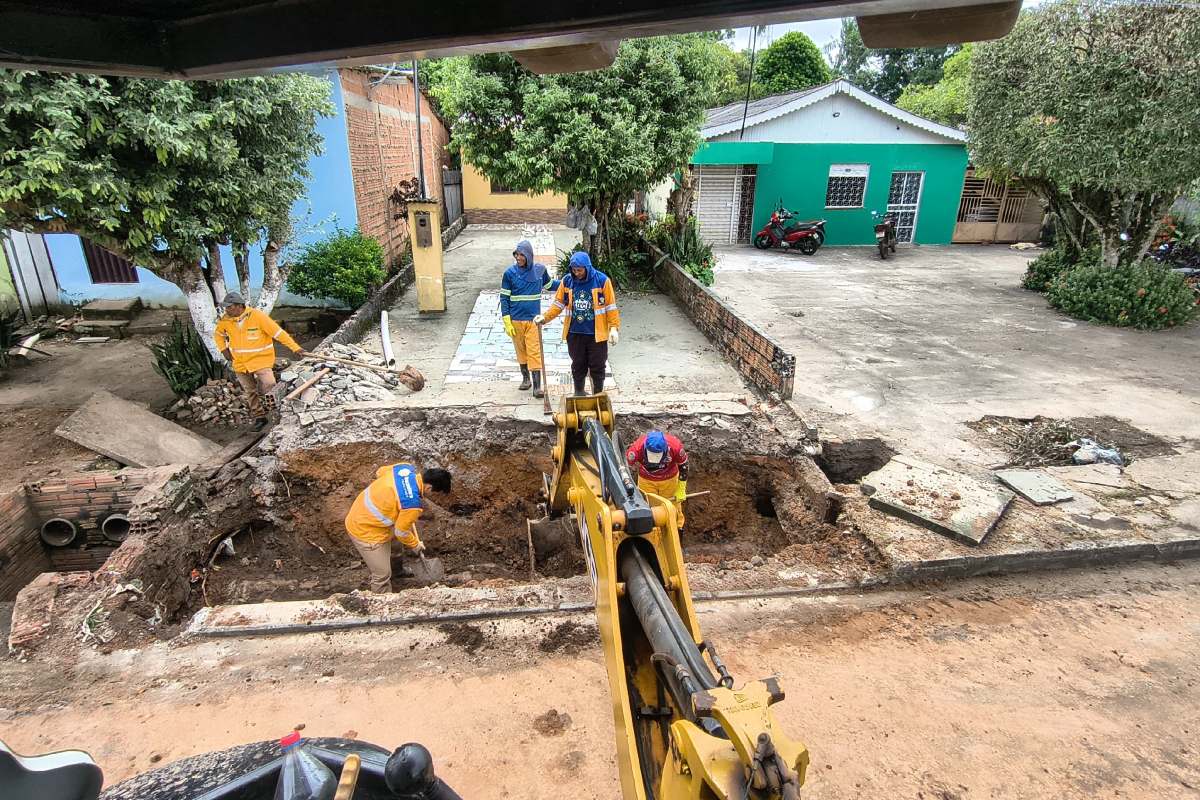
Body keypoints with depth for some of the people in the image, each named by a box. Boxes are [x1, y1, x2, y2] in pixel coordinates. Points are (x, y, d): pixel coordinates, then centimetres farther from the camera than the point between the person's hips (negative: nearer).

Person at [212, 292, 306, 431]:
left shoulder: (257, 316, -20)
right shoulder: (225, 320, -5)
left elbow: (278, 332, -20)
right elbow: (217, 335, 16)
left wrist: (295, 348, -22)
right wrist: (224, 349, 1)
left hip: (260, 358, -5)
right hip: (240, 362, 5)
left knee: (269, 386, -21)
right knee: (250, 392, 13)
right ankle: (259, 417, 28)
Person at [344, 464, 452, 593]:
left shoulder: (406, 468, -11)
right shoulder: (413, 503, -31)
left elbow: (379, 472, 10)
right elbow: (401, 532, -15)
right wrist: (416, 545, 4)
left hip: (359, 516, 9)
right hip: (365, 531, -9)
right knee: (382, 575, 7)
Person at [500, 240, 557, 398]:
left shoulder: (540, 269, 0)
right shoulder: (510, 273, -5)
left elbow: (549, 285, 20)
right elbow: (504, 298, -3)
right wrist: (507, 322, -9)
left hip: (533, 319, 0)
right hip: (516, 320, 0)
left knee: (535, 352, -7)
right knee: (521, 350, 13)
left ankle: (537, 386, -6)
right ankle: (525, 377, 32)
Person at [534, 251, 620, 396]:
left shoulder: (602, 280, -8)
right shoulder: (567, 281, 0)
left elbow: (610, 306, -5)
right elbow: (558, 304, 6)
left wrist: (614, 328, -9)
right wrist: (545, 317, -7)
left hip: (596, 333, -3)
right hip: (574, 333, 3)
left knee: (597, 367, 6)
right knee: (578, 366, 13)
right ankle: (578, 394, 28)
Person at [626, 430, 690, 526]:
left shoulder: (675, 446, -33)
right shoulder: (637, 448, -37)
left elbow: (683, 466, -12)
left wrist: (681, 490, -4)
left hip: (670, 479, 1)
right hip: (646, 480, 0)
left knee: (673, 507, 17)